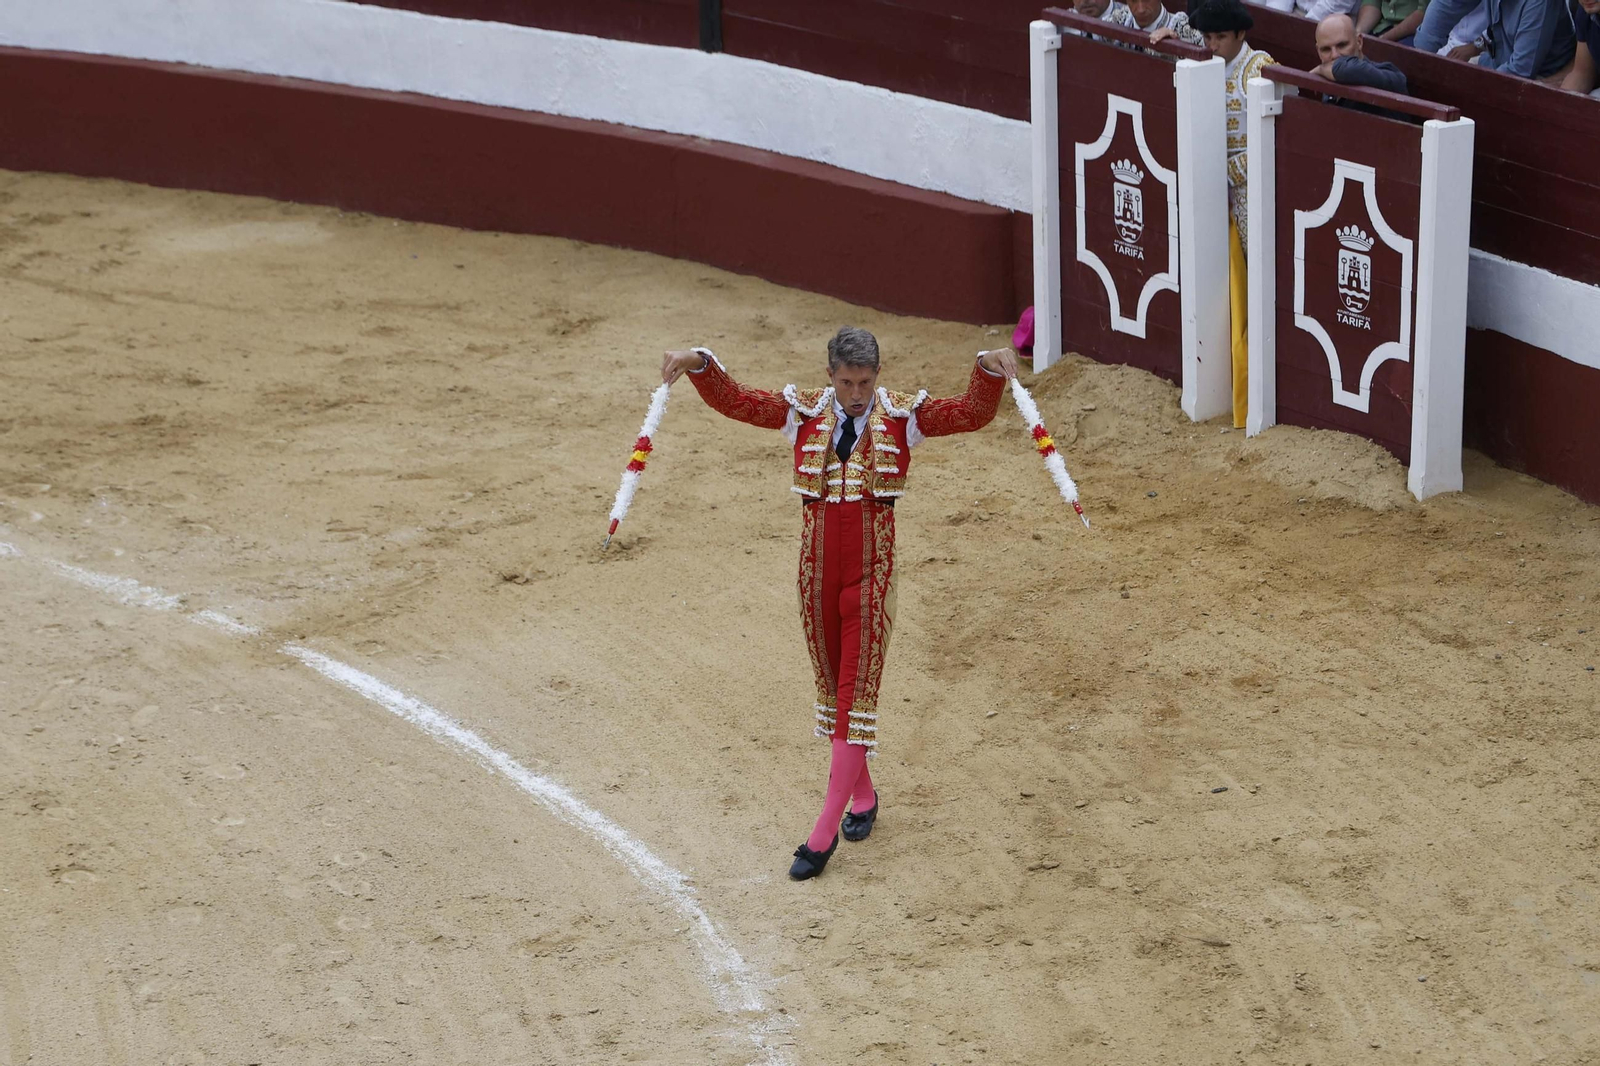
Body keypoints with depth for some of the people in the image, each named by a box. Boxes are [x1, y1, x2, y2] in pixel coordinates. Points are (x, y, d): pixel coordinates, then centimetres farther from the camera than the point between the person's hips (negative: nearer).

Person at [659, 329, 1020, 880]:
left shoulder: (902, 415, -4)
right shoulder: (804, 411, 1)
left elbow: (972, 413, -11)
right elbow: (733, 400, -1)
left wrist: (990, 370, -29)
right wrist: (698, 363, -17)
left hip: (870, 569, -3)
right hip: (817, 566, 3)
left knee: (858, 690, -6)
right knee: (831, 684, 14)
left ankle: (823, 833, -6)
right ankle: (862, 794, 33)